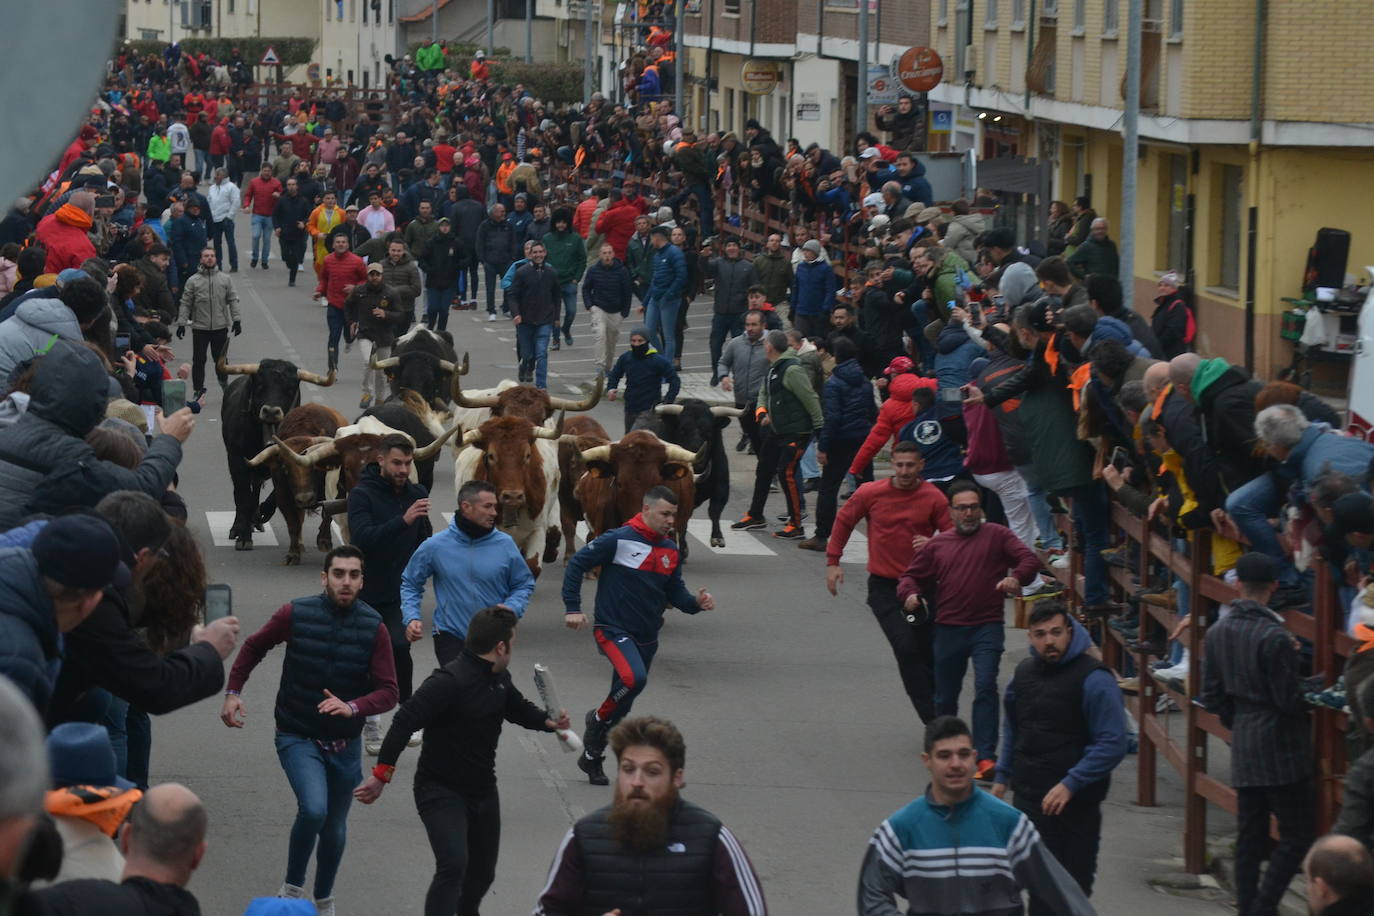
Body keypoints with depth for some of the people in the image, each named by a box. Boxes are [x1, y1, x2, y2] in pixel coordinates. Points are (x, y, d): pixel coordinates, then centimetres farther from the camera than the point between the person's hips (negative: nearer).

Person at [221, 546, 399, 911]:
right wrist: (233, 692, -4)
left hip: (344, 744, 2)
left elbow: (387, 692, -12)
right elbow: (254, 647, 6)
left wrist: (352, 708, -30)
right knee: (314, 809, -27)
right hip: (298, 739, -2)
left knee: (334, 830, 15)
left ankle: (324, 900, 40)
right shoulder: (295, 614, -13)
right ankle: (292, 884, -3)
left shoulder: (374, 628, -11)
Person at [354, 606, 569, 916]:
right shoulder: (450, 682, -25)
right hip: (441, 792, -8)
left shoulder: (499, 679, 3)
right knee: (453, 865, -27)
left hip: (483, 791, 8)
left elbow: (518, 708, 22)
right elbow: (405, 721, -28)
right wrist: (381, 773, -31)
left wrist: (549, 722, 0)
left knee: (482, 873, 19)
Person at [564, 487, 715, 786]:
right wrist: (572, 608, -12)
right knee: (634, 678, -32)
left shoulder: (671, 551, 7)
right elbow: (577, 563, -9)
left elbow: (675, 592, 13)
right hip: (613, 629, -7)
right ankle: (599, 719, -6)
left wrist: (696, 603, -8)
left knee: (622, 702, 12)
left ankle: (592, 756, 29)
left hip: (646, 636, 7)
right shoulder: (619, 540, -13)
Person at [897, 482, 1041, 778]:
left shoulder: (997, 536, 5)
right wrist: (909, 593, -7)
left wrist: (1016, 578, -27)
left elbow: (1030, 560, -4)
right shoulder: (936, 545, 13)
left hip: (987, 628, -3)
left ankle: (986, 757, -22)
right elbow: (911, 576, 17)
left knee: (985, 687, -19)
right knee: (945, 695, 12)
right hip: (948, 629, 4)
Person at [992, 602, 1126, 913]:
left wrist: (1070, 785, -22)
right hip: (1027, 796, 6)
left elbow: (1113, 744, -18)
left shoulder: (1093, 679, -14)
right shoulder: (1025, 672, 9)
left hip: (1073, 803, -6)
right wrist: (1002, 777, 19)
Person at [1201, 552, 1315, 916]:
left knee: (1249, 835, 12)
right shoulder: (1274, 637, -18)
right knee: (1296, 835, -1)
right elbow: (1290, 699, -16)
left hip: (1243, 747, 7)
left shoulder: (1216, 633, 4)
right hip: (1282, 749, -7)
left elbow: (1212, 695, 10)